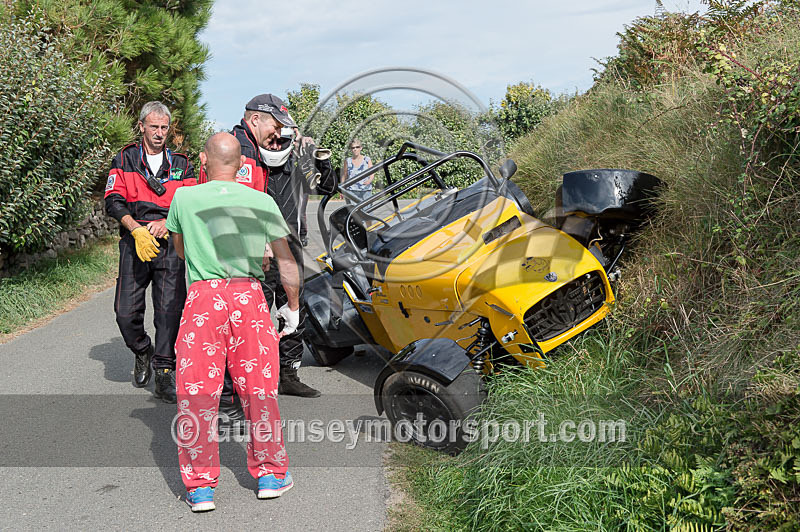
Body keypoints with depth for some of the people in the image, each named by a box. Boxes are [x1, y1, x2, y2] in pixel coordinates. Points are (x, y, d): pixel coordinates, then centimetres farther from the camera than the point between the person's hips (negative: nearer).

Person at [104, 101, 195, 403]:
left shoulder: (181, 164, 15)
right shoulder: (125, 160, 11)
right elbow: (114, 201, 0)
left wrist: (166, 223, -12)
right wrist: (137, 230, -16)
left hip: (170, 243, 0)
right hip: (135, 241, 0)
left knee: (170, 308, -8)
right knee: (126, 311, -4)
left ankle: (165, 372, 0)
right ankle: (142, 353, 25)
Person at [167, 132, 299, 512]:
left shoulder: (185, 198, 8)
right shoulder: (262, 202, 9)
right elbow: (286, 261, 12)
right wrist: (293, 306, 24)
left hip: (203, 296, -1)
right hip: (250, 296, 1)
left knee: (197, 393, 6)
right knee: (258, 388, 12)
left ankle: (201, 487, 9)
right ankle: (270, 474, 23)